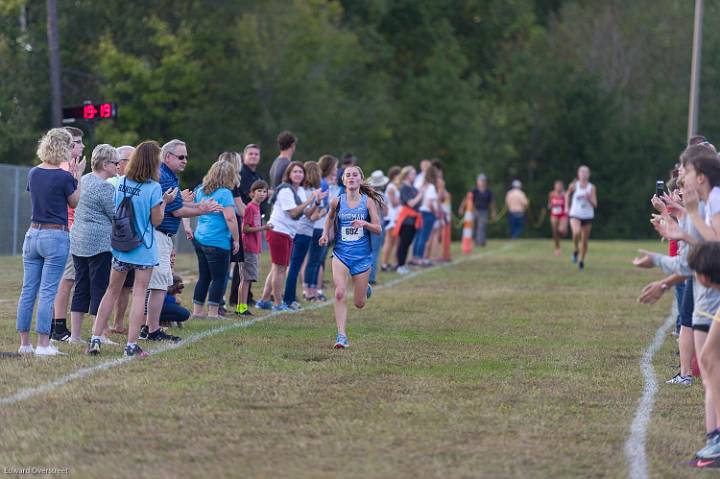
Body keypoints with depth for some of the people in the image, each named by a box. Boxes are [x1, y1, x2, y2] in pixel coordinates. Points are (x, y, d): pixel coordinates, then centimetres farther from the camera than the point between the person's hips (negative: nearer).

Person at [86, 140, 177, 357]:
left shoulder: (121, 183, 2)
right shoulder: (153, 188, -14)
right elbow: (156, 221, -9)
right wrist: (165, 202, 4)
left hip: (120, 246, 5)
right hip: (144, 248, -5)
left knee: (112, 291, 14)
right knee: (139, 294, 1)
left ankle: (95, 339, 9)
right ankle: (131, 344, -2)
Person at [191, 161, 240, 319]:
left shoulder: (201, 190, 10)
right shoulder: (224, 193, -14)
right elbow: (230, 218, -20)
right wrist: (236, 239, -12)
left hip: (200, 239, 8)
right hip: (218, 241, -7)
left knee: (204, 276, 15)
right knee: (219, 278, 1)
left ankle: (197, 310, 18)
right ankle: (213, 312, -1)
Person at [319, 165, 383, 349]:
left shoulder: (368, 201, -4)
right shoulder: (337, 201, -1)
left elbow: (378, 229, -3)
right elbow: (330, 218, 21)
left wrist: (365, 224, -22)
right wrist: (325, 234, 5)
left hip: (362, 256, 0)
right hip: (341, 253, 0)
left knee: (359, 303, 8)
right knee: (340, 294, -19)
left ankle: (365, 289, 45)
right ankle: (341, 335, -15)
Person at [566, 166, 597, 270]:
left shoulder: (591, 188, -1)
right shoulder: (574, 185, -1)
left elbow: (595, 205, -4)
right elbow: (567, 194, 19)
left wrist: (589, 198, -22)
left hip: (588, 216, 2)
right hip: (575, 215, -1)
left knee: (584, 241, 6)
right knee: (576, 232, -30)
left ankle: (581, 261, 25)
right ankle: (576, 250, -3)